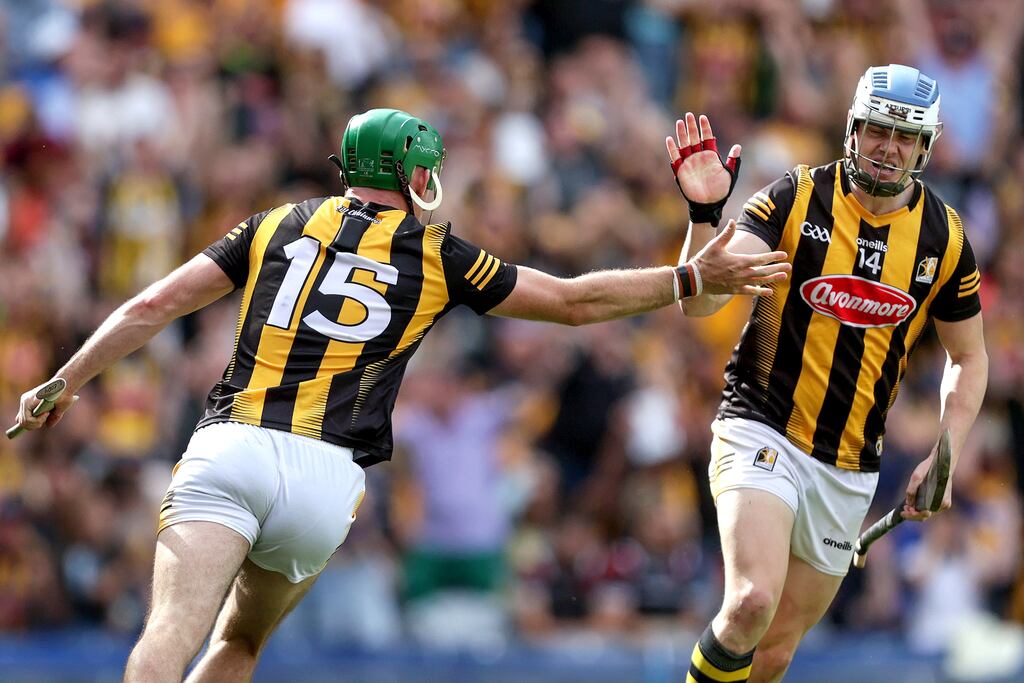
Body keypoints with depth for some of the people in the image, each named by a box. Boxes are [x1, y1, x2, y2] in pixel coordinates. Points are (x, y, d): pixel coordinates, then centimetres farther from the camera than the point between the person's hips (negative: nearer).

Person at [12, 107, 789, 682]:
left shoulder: (277, 227, 18)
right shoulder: (436, 255, 14)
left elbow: (153, 306, 13)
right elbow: (575, 299, 20)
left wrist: (64, 384, 20)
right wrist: (693, 278, 29)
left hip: (229, 449, 0)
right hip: (325, 480, 0)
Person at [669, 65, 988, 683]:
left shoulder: (945, 237, 2)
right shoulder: (796, 198, -8)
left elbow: (969, 358, 15)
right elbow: (699, 301, -16)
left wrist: (945, 457, 2)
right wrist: (706, 213, -33)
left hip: (850, 470, 4)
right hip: (762, 431, -4)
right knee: (754, 602, -28)